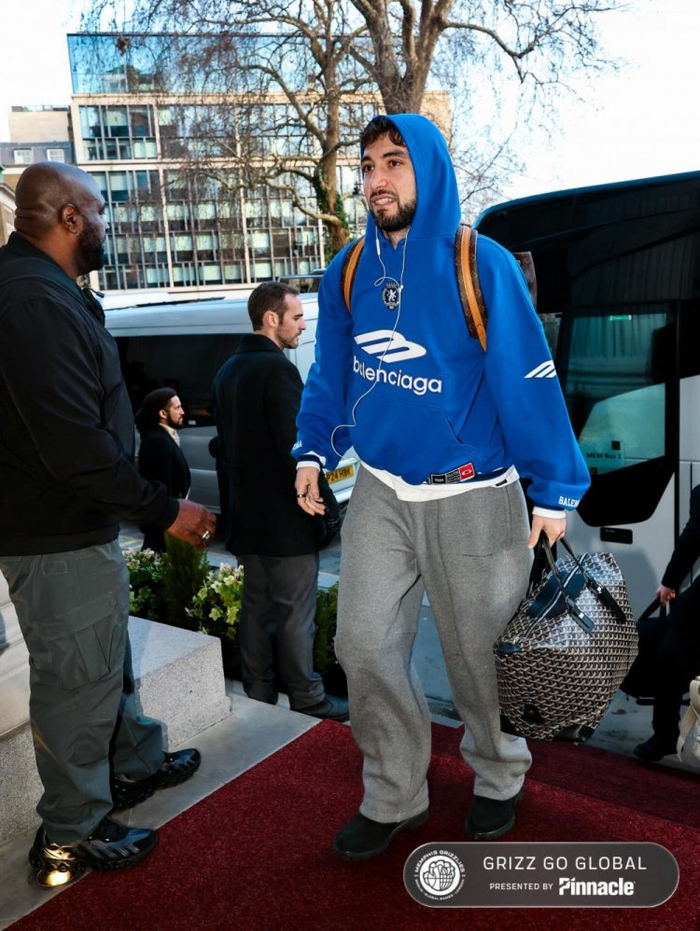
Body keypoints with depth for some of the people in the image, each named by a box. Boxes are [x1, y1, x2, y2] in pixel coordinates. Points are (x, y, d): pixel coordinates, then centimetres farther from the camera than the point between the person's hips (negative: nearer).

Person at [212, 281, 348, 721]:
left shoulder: (228, 371, 12)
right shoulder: (278, 369, -18)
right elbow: (295, 448, -22)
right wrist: (325, 499, -12)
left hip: (249, 515, 9)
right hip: (286, 519, -9)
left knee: (256, 607, 15)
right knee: (296, 613, 1)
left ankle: (259, 694, 25)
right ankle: (307, 699, 12)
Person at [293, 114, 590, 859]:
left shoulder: (482, 266, -12)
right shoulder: (347, 273, 1)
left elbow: (529, 384, -12)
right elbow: (331, 377, 11)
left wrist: (555, 491, -12)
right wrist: (312, 451, 1)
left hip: (472, 496, -3)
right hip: (380, 493, 4)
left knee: (478, 651, 12)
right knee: (364, 645, 3)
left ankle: (498, 778, 40)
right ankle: (393, 796, 25)